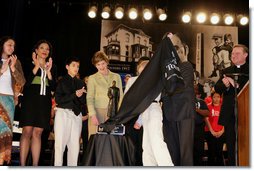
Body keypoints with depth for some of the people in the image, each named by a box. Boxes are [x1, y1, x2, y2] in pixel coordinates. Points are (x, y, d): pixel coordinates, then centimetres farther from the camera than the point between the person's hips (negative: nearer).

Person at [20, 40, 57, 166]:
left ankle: (35, 165, 3)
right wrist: (36, 67, -10)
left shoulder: (52, 67, 16)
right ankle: (22, 165, -7)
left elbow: (54, 88, 7)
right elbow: (25, 83, -8)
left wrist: (48, 72, -4)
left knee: (37, 133, 2)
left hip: (44, 103, 3)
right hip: (30, 100, -3)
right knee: (27, 132, -9)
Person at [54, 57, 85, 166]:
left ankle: (72, 166, 6)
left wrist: (80, 95, -9)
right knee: (60, 142, -5)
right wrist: (74, 95, -12)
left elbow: (84, 101, 13)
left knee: (75, 144, 0)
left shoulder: (80, 83, 16)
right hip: (63, 113, -3)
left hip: (77, 114, 4)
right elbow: (58, 99, -6)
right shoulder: (62, 81, 4)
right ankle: (58, 165, -1)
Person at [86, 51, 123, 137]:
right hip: (97, 112, -1)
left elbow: (120, 96, 13)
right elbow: (89, 98, 2)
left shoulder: (116, 77, 14)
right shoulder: (92, 78, 8)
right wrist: (93, 115, -11)